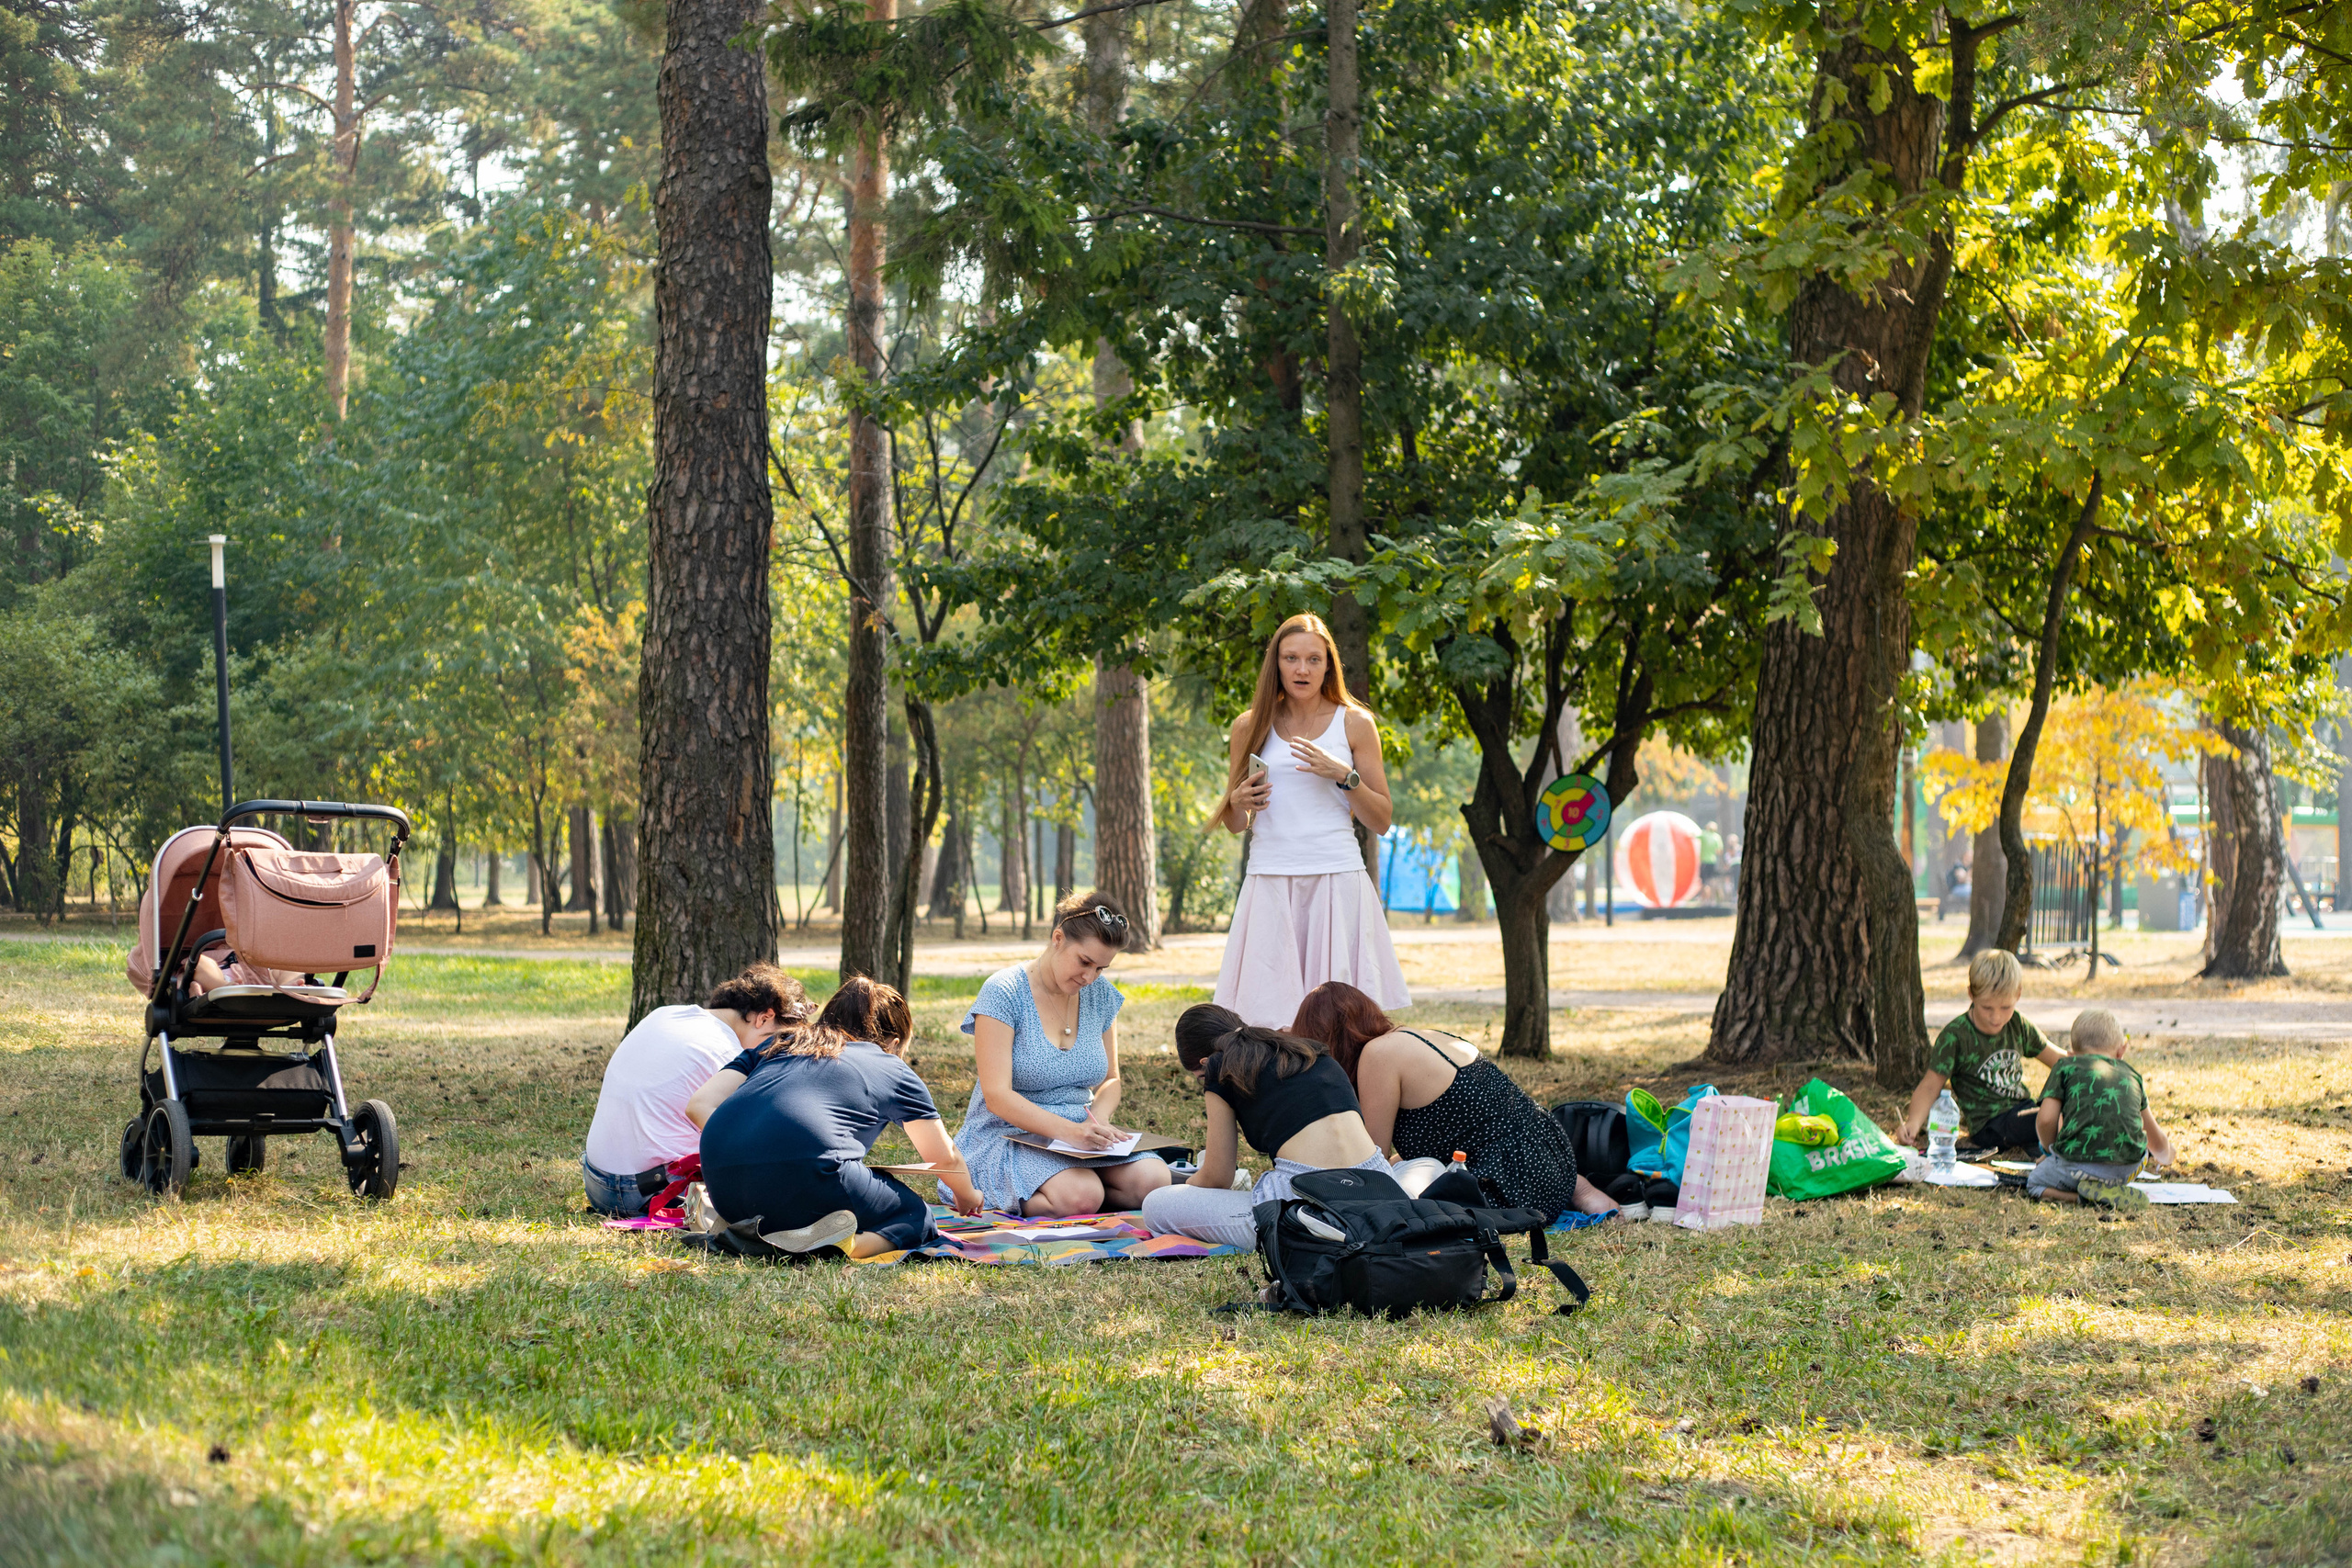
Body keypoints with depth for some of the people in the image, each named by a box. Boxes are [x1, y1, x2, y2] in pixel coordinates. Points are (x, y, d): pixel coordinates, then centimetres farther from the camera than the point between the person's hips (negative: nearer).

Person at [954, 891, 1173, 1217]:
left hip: (1077, 1134, 7)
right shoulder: (1004, 992, -13)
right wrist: (1066, 1130, -34)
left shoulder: (1101, 995, 7)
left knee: (1153, 1179, -23)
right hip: (1008, 1136, -6)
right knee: (1081, 1196, -35)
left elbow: (1110, 1079, 16)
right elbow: (997, 1096, -19)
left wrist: (1098, 1119, -9)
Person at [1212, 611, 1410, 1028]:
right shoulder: (1251, 727, 11)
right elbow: (1235, 824, 18)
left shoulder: (1355, 723, 7)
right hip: (1270, 880, 1)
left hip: (1337, 879, -1)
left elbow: (1381, 821, 7)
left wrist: (1344, 776, -8)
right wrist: (1239, 803, -4)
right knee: (1269, 1020, -7)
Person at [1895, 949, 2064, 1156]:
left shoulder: (2019, 1025, 6)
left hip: (2022, 1110, 7)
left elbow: (2058, 1060, 17)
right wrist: (1913, 1124, -30)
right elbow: (1930, 1086, -13)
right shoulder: (1955, 1036, -12)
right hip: (1989, 1125, -7)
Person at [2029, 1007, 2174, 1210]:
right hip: (2129, 1169, 4)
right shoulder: (2131, 1073, 25)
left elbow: (2046, 1119, 1)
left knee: (2034, 1182, 21)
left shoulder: (2066, 1066, 14)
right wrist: (2165, 1158, 59)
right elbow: (2155, 1136, 36)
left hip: (2079, 1165, -4)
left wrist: (2053, 1151, 23)